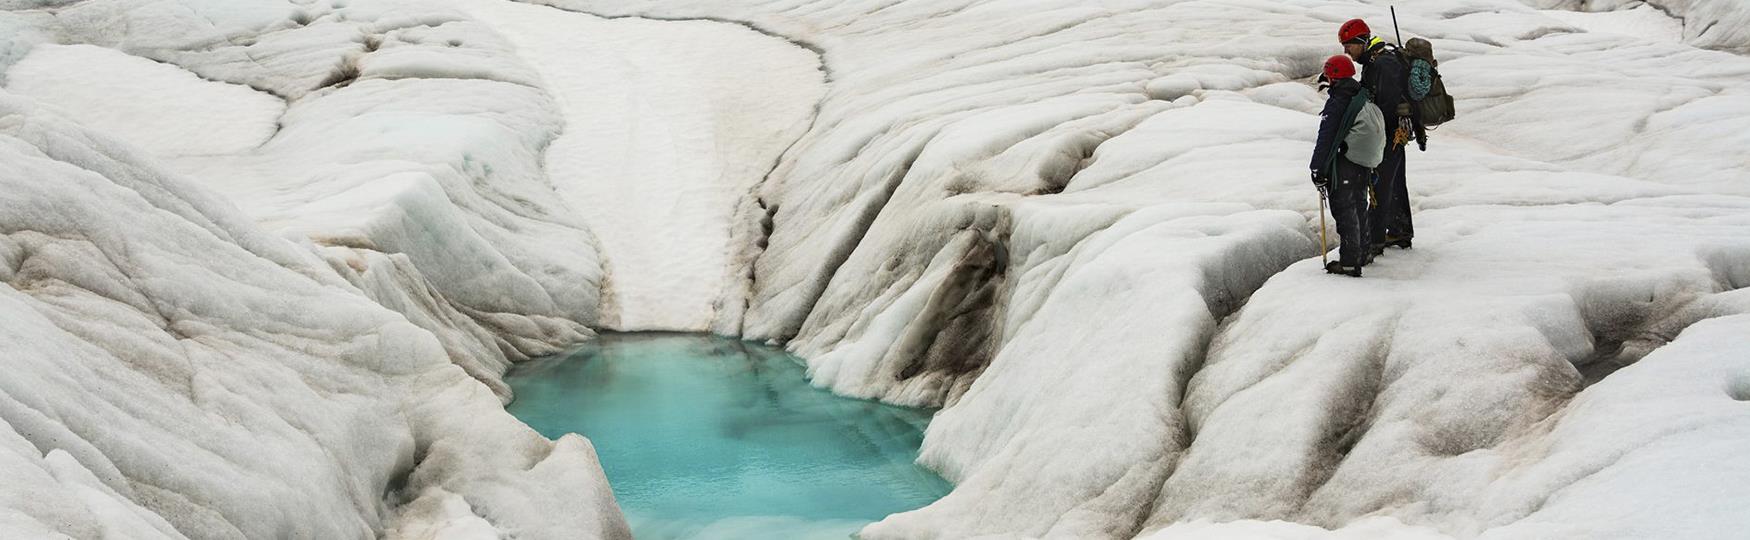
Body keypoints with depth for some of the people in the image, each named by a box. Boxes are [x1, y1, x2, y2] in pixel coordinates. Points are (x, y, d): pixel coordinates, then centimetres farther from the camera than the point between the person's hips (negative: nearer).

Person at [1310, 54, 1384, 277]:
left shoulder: (1337, 103, -15)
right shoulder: (1367, 99, 10)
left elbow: (1325, 139, -18)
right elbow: (1378, 136, 18)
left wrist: (1318, 170, -16)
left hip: (1344, 167, -8)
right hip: (1365, 166, 8)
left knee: (1344, 211, -5)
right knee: (1359, 208, 21)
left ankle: (1349, 262, -7)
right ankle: (1362, 253, 34)